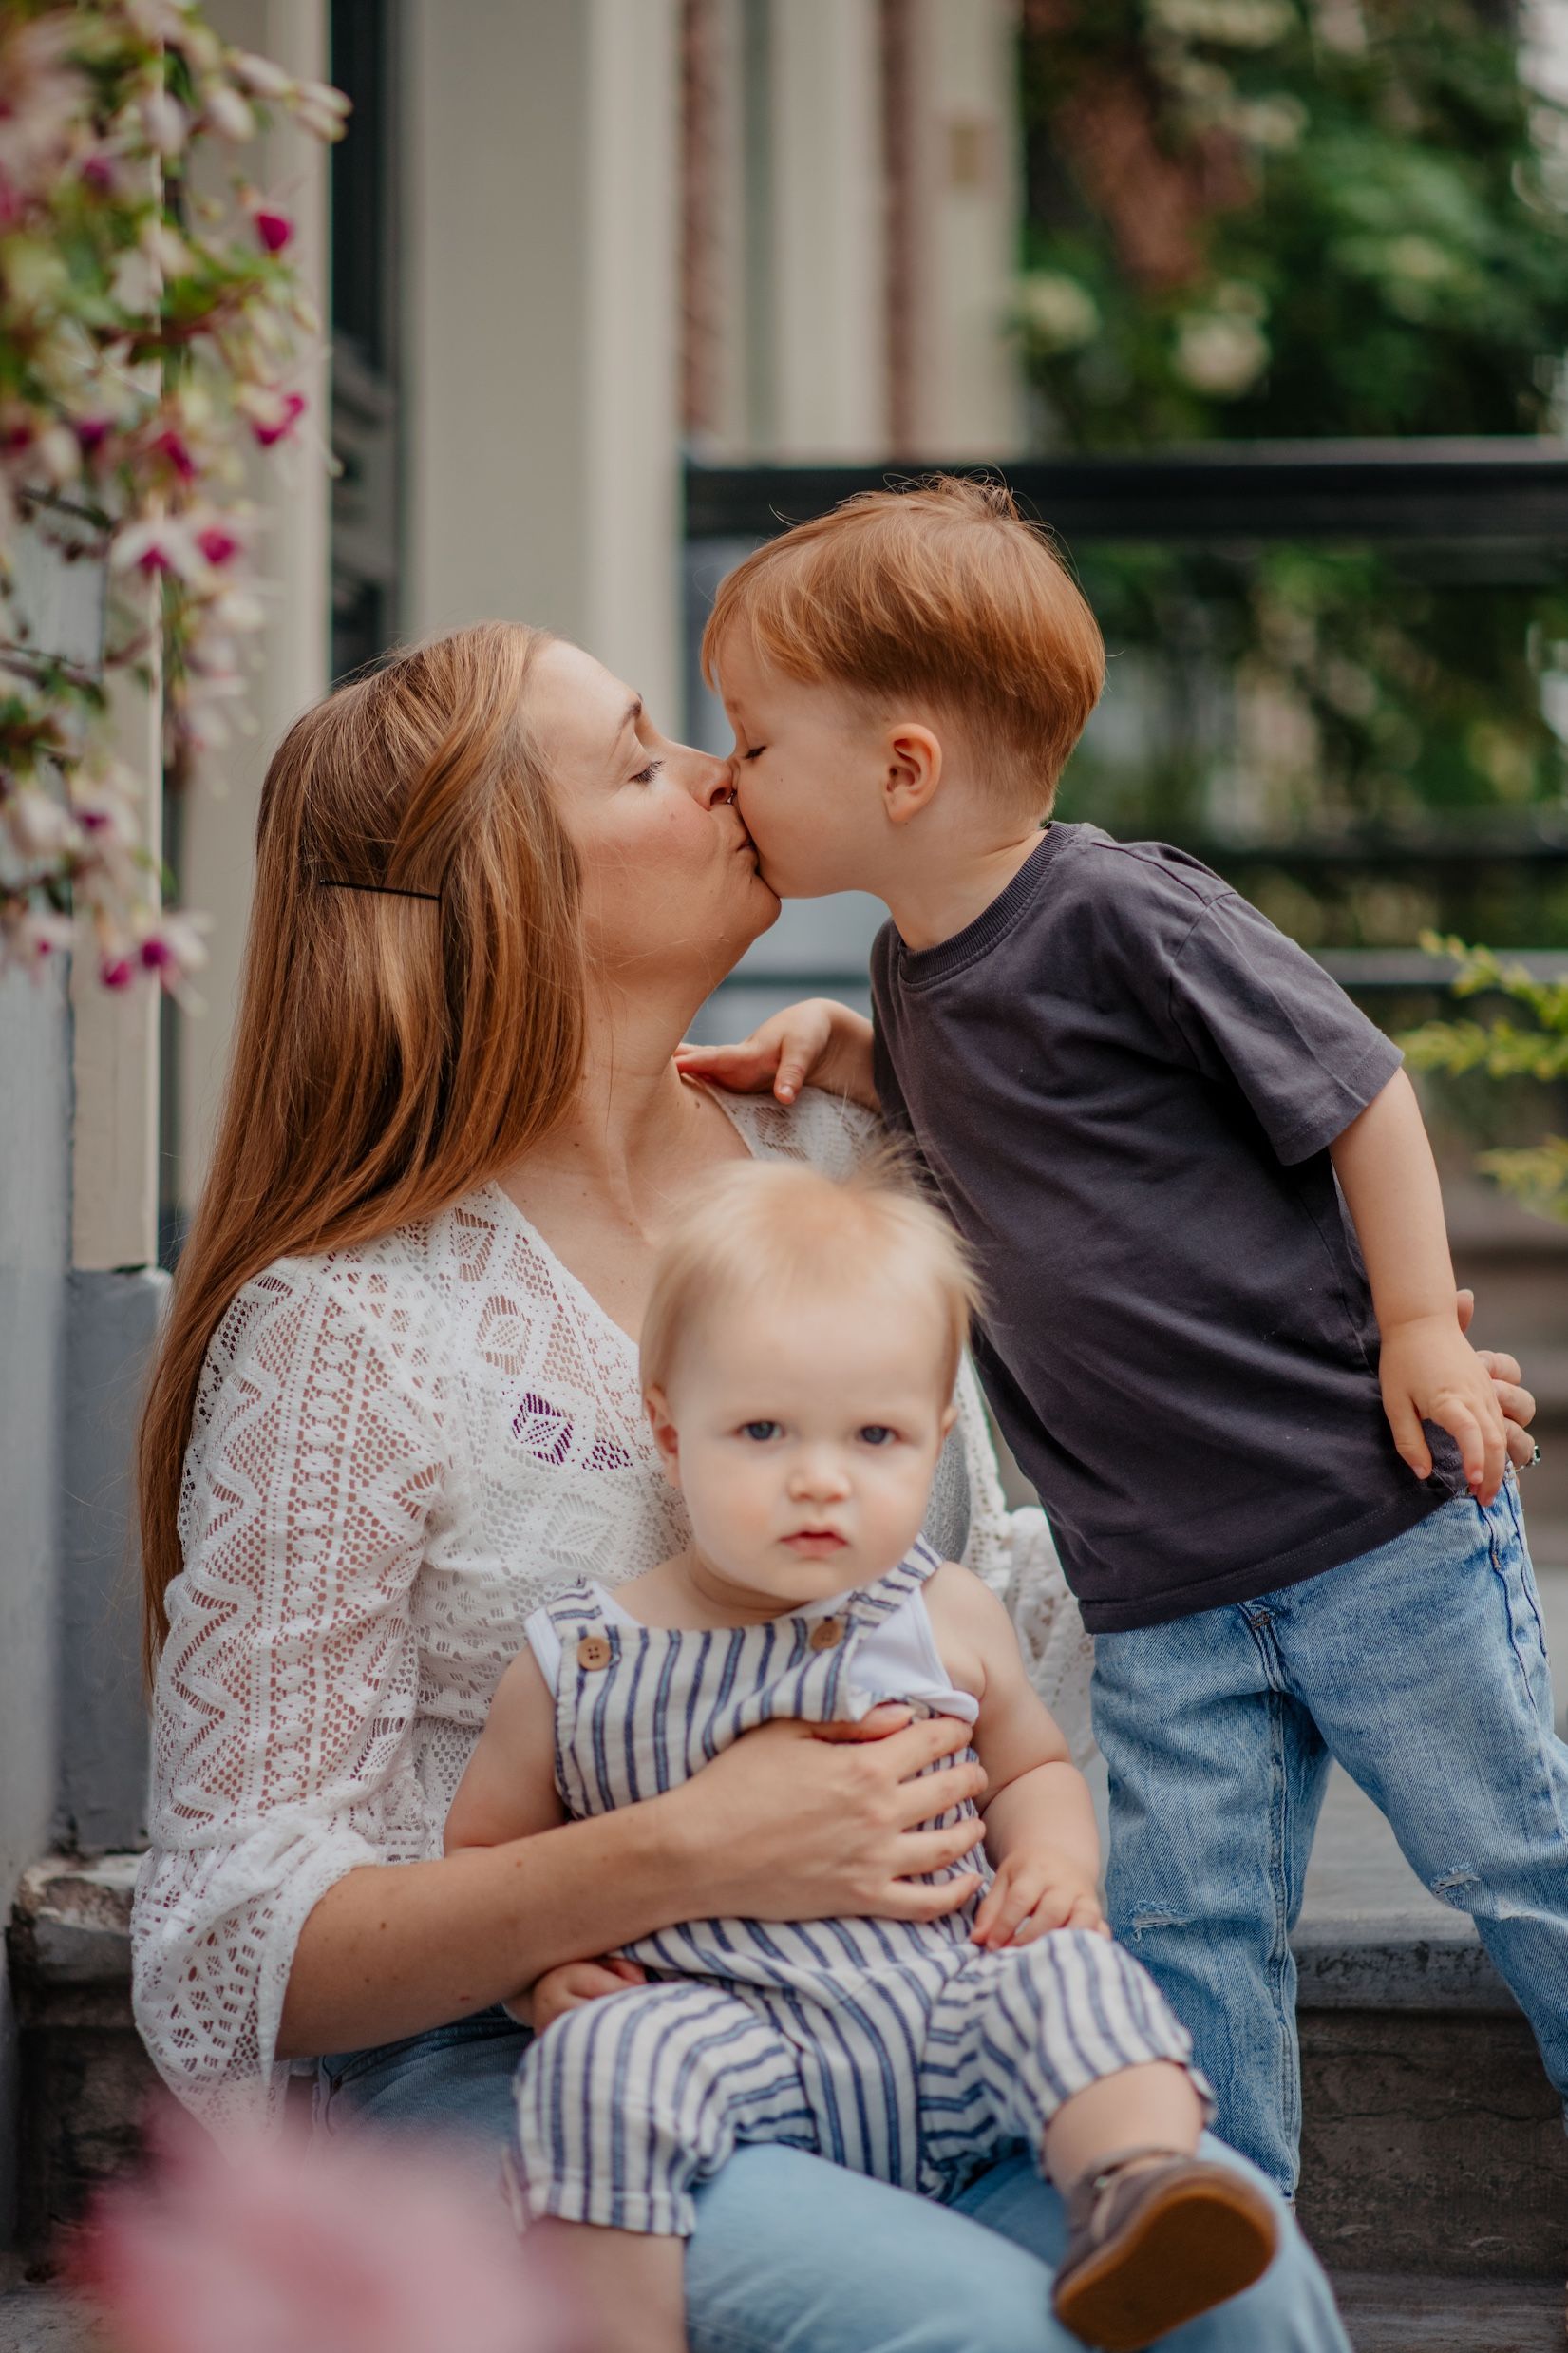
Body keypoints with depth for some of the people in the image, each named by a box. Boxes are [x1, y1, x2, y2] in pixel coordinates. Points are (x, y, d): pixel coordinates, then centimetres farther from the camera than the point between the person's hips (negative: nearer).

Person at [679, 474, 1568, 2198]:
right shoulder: (917, 973, 8)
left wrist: (1420, 1324, -11)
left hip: (1372, 1517, -6)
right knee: (1182, 1951, 5)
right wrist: (842, 1053, 11)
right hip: (1156, 1592, 6)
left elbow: (1357, 1087, -11)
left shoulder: (1122, 916, -16)